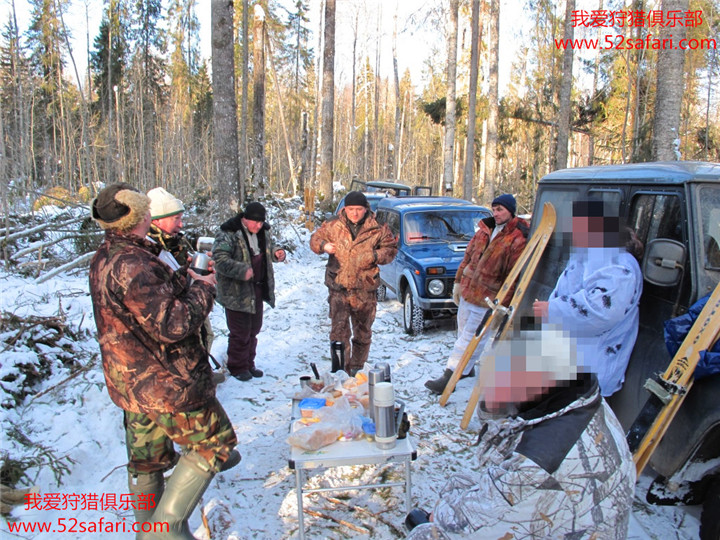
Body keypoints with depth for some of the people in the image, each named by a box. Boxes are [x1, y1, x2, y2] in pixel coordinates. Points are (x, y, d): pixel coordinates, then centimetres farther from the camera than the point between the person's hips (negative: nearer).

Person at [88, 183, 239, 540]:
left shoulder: (104, 258, 7)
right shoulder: (131, 265, -26)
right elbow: (172, 325, -28)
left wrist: (186, 281, 5)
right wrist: (203, 289, -13)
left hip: (130, 380, 10)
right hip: (167, 381, -10)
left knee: (146, 458, 21)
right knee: (211, 442, 7)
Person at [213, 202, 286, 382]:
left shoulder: (263, 231, 6)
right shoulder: (229, 234, -18)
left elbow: (269, 247, 23)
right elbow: (219, 259, -25)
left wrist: (276, 253, 0)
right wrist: (241, 270, -38)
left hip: (257, 290, 8)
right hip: (236, 292, -7)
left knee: (254, 329, 18)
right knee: (240, 332, 1)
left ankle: (249, 363, 34)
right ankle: (237, 367, 19)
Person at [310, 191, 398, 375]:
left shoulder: (377, 229, -1)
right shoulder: (332, 226, 1)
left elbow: (391, 248, 7)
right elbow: (315, 239, 12)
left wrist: (375, 256, -12)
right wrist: (323, 245, -11)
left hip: (365, 290, 1)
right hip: (339, 287, -1)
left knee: (363, 333, 13)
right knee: (339, 330, -6)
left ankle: (356, 369, 31)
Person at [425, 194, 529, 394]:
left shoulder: (518, 240, -15)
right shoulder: (485, 229, 7)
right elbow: (468, 256, 14)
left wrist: (502, 306, -17)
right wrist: (458, 282, 13)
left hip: (487, 300, -7)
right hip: (467, 291, 8)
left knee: (470, 339, -2)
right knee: (464, 332, 19)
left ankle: (449, 377, 1)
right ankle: (466, 368, 37)